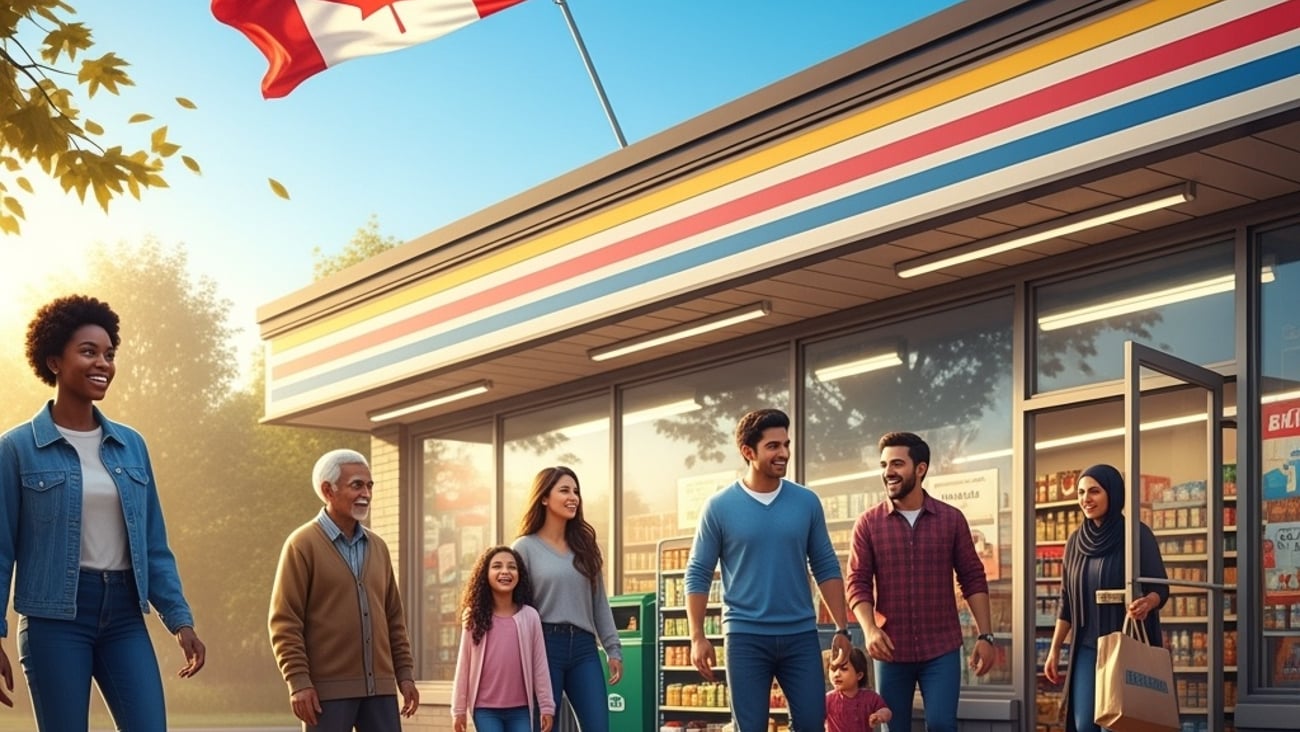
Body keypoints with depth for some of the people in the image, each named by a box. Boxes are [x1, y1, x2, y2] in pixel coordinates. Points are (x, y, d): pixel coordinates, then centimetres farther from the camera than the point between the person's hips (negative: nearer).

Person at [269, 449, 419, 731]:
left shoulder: (377, 546, 14)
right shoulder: (303, 545, -4)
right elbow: (284, 621, -8)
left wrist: (405, 673, 10)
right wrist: (298, 681, -15)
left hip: (379, 687, 5)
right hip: (327, 689, -5)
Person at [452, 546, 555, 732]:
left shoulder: (529, 616, 0)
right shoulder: (474, 617, 0)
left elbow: (540, 664, 2)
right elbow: (463, 665, 3)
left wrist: (546, 706, 2)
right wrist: (459, 709, 4)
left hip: (520, 709, 1)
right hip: (485, 708, -1)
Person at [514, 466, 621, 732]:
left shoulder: (585, 546, 14)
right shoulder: (525, 548, 0)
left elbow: (600, 603, 15)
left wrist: (613, 649, 9)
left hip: (583, 647, 4)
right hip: (544, 646, -4)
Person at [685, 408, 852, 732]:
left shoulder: (807, 502, 4)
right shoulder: (719, 506, -3)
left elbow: (826, 568, 8)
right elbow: (698, 574, 0)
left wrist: (841, 629, 2)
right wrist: (698, 637, -7)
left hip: (801, 635, 2)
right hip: (745, 636, -2)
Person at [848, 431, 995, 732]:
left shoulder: (951, 519, 2)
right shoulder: (868, 523, 0)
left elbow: (973, 579, 5)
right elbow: (858, 583, -3)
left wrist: (985, 635, -3)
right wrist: (869, 629, -19)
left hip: (942, 649, 0)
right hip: (892, 650, 1)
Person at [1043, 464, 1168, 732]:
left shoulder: (1137, 534, -7)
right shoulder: (1076, 541, 7)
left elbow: (1161, 587, -8)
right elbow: (1067, 601, 12)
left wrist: (1147, 603, -31)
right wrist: (1054, 649, 9)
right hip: (1087, 647, 4)